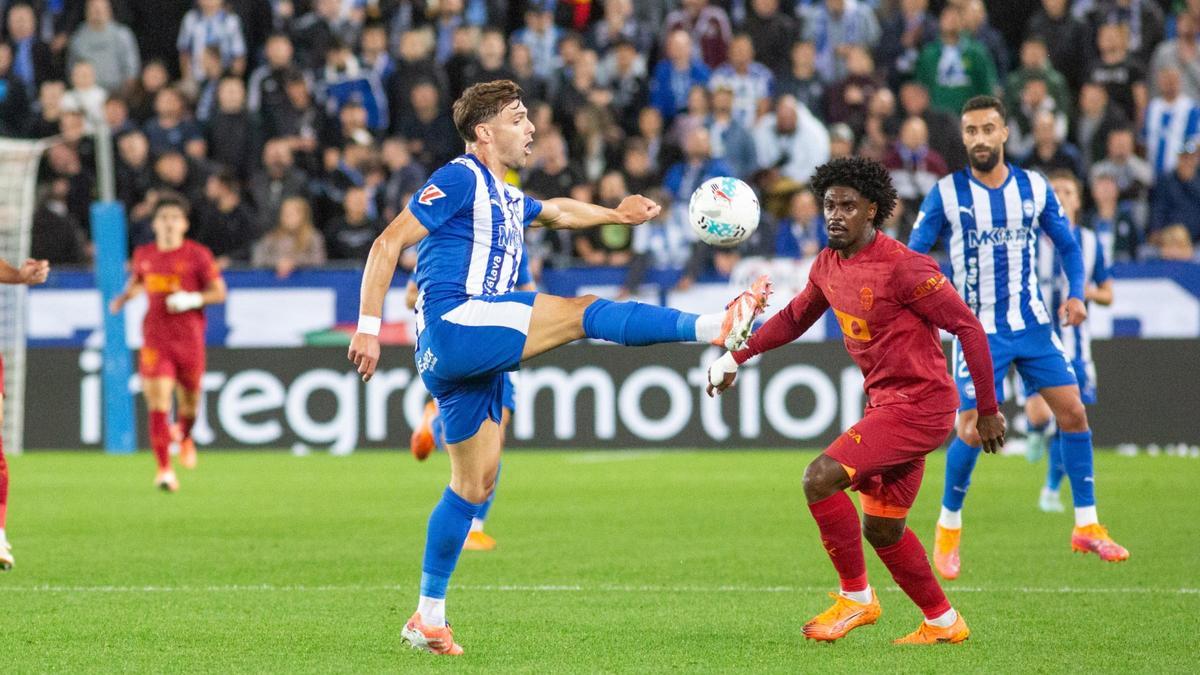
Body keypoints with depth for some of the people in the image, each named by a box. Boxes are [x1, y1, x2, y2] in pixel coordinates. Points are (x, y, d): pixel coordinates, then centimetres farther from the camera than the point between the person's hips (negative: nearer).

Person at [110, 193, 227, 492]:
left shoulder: (198, 255, -3)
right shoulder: (143, 255, 7)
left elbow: (219, 292, -2)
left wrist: (193, 299, -19)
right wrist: (124, 297, 6)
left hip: (189, 340, -1)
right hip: (155, 340, 1)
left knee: (189, 401, 11)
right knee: (157, 403, -12)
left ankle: (185, 438, 47)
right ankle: (165, 470, -13)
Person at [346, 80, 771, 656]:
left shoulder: (506, 199, 22)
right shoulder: (459, 180, -5)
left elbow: (556, 211, 42)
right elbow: (387, 245, -10)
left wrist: (615, 214, 27)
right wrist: (368, 328, -16)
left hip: (474, 357, 10)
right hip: (453, 323, -10)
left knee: (476, 481, 11)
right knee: (582, 311, -18)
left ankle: (428, 618, 15)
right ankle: (713, 327, -30)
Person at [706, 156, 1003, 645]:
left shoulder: (902, 268, -19)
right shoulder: (828, 266, 6)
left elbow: (968, 327, -16)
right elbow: (794, 318, 25)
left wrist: (987, 411, -14)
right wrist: (736, 357, 16)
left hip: (920, 405, -9)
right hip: (883, 403, 9)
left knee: (821, 477, -21)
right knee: (881, 531, 15)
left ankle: (856, 598, -7)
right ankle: (943, 622, 31)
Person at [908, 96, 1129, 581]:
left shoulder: (1034, 189, 2)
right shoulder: (946, 194, -6)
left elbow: (1067, 245, 12)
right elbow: (912, 257, -3)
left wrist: (1076, 294, -3)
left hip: (1033, 323, 3)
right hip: (979, 331, -3)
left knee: (1073, 412, -3)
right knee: (973, 430, -10)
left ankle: (1087, 526, 8)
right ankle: (948, 527, 13)